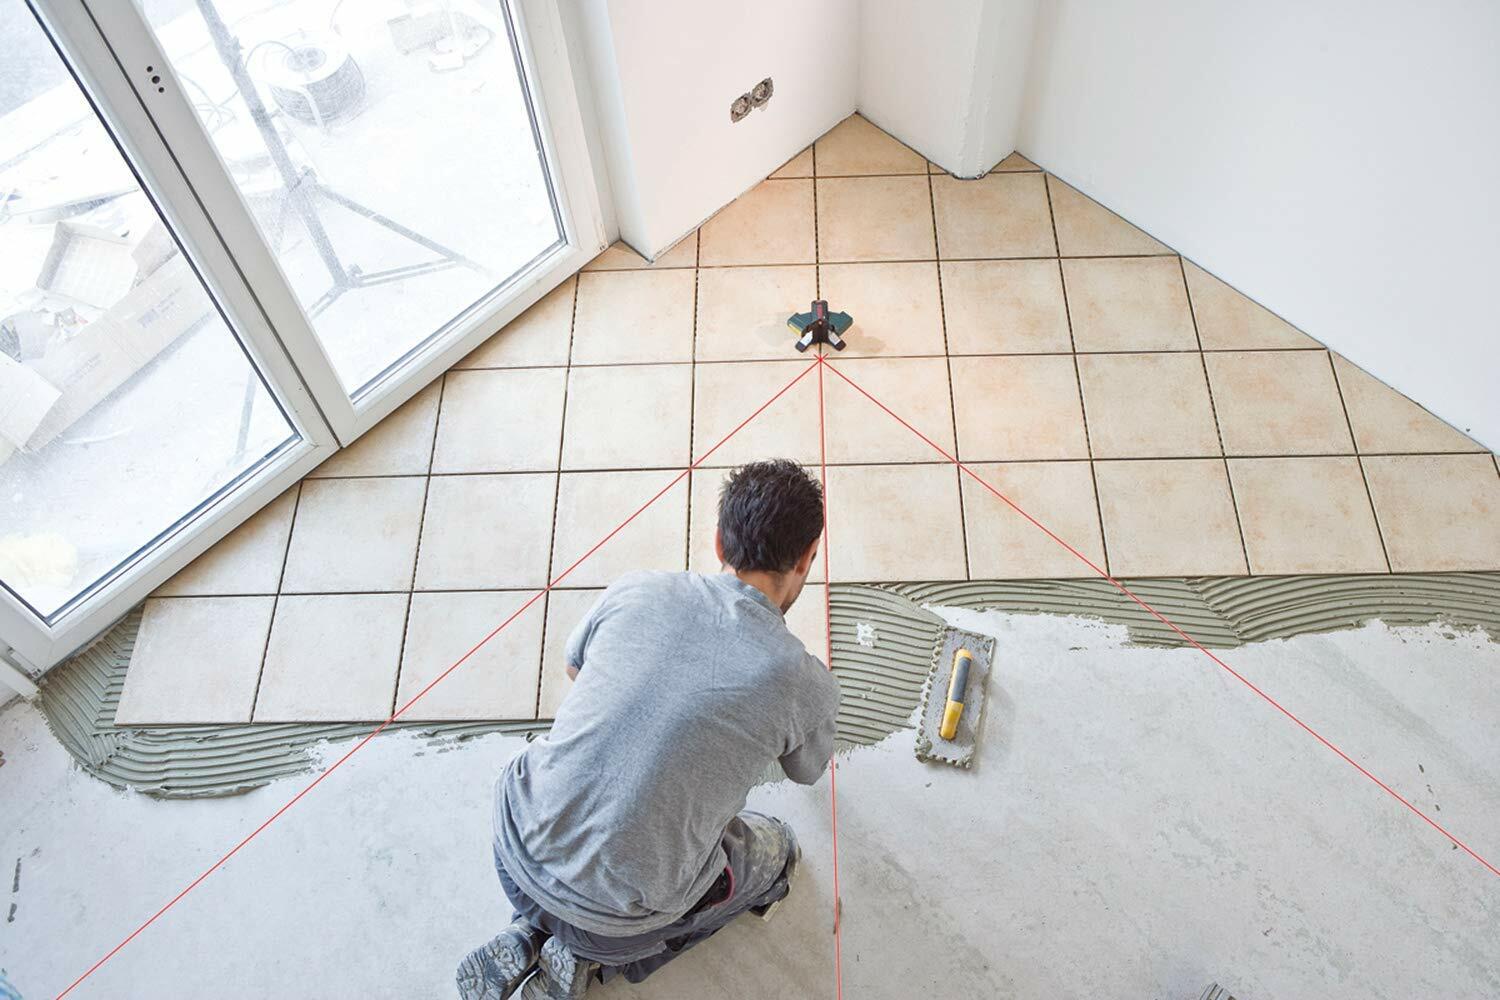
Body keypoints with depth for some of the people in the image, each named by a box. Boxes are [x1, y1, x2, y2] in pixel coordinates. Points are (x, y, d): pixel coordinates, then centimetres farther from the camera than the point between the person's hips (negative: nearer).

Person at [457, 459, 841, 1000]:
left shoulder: (635, 590, -4)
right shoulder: (808, 685, -12)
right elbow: (807, 772, 13)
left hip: (515, 850, 5)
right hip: (616, 913, -4)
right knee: (776, 848, 22)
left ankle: (531, 936, 17)